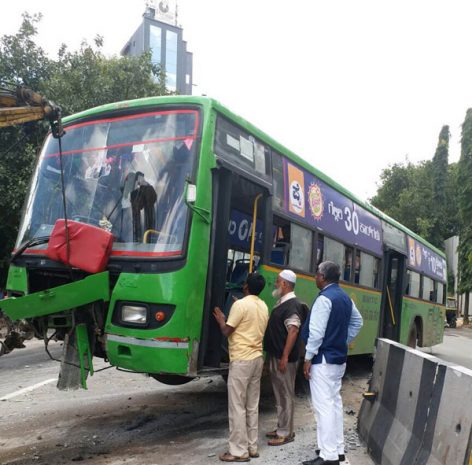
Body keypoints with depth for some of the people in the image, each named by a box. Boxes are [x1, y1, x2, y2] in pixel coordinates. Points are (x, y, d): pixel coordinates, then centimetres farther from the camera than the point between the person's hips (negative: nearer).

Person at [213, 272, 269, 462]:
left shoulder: (240, 304, -15)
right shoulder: (263, 306, 9)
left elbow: (227, 331, -11)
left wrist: (221, 320, 9)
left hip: (241, 360, -8)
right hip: (257, 358, 8)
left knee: (237, 406, -1)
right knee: (252, 406, 13)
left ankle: (239, 451, 3)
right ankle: (252, 447, 20)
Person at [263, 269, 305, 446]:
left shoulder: (292, 305, -17)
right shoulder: (281, 302, 14)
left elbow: (293, 332, -23)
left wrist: (285, 357, -25)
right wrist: (274, 357, 20)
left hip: (284, 358, -10)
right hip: (275, 356, 10)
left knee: (286, 395, -1)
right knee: (279, 394, 16)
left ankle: (286, 433, 7)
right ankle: (281, 428, 26)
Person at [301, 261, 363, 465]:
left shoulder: (324, 298, -17)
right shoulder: (345, 298, 10)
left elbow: (316, 332, -21)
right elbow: (357, 322, 21)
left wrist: (308, 358, -14)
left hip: (323, 359, -9)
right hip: (339, 358, 9)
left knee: (324, 406, -5)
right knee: (335, 402, 16)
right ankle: (338, 449, 24)